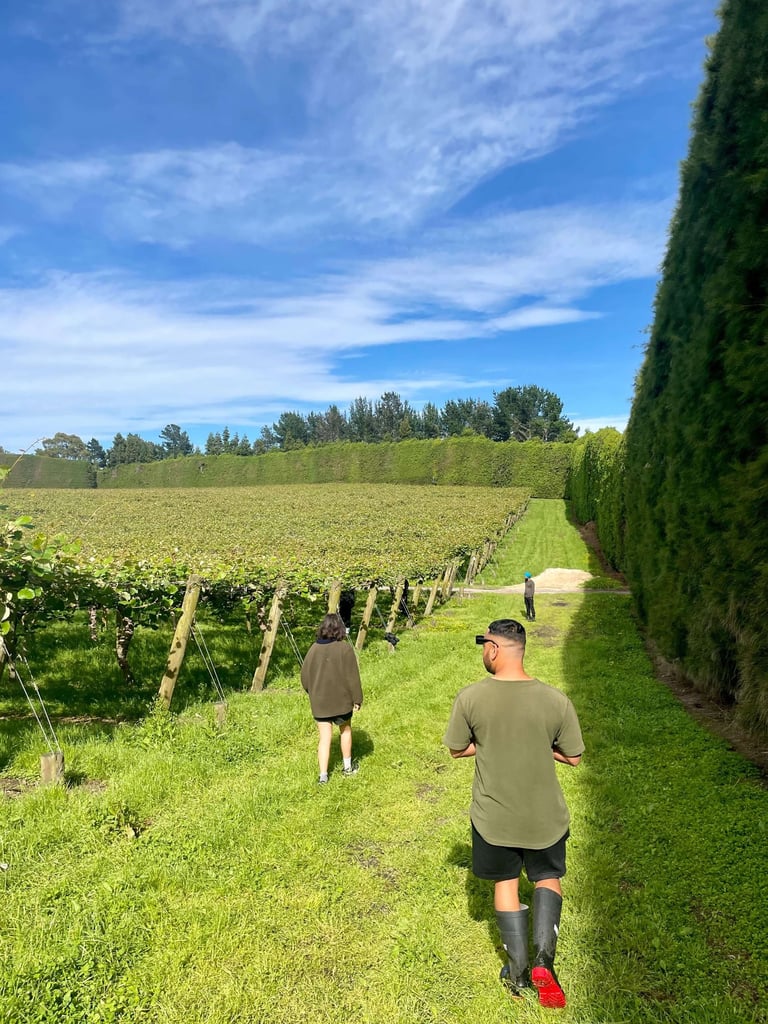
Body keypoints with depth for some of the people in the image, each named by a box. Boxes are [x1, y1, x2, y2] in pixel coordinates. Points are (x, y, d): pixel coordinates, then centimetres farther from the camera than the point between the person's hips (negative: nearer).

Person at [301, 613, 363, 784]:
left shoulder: (314, 649, -4)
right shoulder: (345, 648, -15)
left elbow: (304, 676, 4)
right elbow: (352, 676, -13)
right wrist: (357, 699, -2)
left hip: (319, 701, 2)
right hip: (342, 700, -2)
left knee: (324, 737, 8)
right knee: (345, 730, 21)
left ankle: (323, 775, 3)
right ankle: (348, 767, 33)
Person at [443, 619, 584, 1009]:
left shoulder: (470, 698, -18)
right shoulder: (555, 700, -17)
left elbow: (456, 749, -5)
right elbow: (573, 756, -4)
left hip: (493, 816, 0)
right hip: (544, 815, 0)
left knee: (506, 883, 22)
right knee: (548, 878, 24)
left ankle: (519, 970, 31)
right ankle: (543, 958, 9)